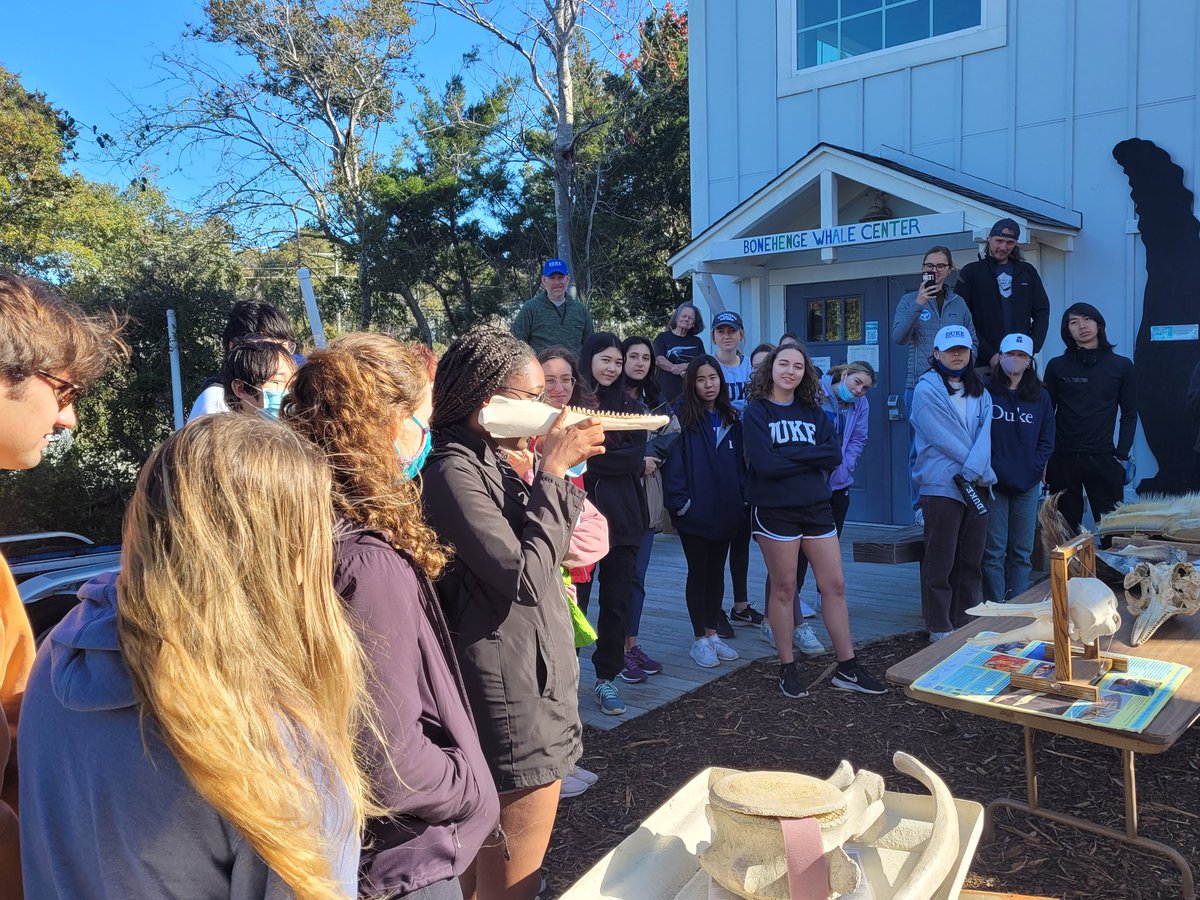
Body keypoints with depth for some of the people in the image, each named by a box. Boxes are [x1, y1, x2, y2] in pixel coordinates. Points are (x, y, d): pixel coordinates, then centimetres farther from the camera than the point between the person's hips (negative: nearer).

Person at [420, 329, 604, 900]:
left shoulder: (490, 459, 9)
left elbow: (541, 550, 13)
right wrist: (553, 469, -16)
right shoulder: (453, 469, -19)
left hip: (526, 688, 10)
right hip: (511, 705, -10)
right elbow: (523, 575, -24)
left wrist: (562, 466, 2)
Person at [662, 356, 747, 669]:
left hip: (726, 511, 5)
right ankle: (699, 640, 15)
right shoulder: (683, 417, -7)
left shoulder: (730, 419, 10)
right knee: (699, 572, 5)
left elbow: (739, 461, 11)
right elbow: (673, 459, -13)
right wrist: (679, 500, -19)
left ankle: (712, 634, 26)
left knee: (717, 571, 13)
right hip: (694, 512, -5)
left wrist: (743, 496, 2)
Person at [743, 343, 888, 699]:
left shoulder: (812, 411, 10)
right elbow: (765, 463, -17)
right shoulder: (756, 412, -4)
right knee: (784, 589, 4)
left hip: (816, 507, 5)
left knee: (835, 585, 6)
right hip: (775, 510, -5)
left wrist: (790, 453, -14)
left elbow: (834, 454, -4)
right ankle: (788, 669, 18)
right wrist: (811, 457, -9)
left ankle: (847, 668, 17)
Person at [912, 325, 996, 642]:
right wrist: (985, 473, -10)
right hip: (942, 485, -6)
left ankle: (964, 624, 21)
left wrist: (975, 469, -19)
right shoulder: (927, 390, -4)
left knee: (970, 561, 11)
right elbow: (944, 438, -12)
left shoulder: (979, 392, 15)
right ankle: (940, 629, 6)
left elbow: (984, 434, 0)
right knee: (940, 563, -2)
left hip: (976, 486, 6)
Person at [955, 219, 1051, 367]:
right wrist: (989, 355, -13)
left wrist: (1031, 349, -3)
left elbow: (1042, 313, 13)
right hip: (983, 363, -3)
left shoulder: (1027, 272, 16)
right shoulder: (971, 272, 4)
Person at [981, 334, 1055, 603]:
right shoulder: (984, 391, -2)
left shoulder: (1040, 397, 10)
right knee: (994, 551, -2)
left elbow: (1046, 440, 10)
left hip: (1028, 484, 4)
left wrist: (1035, 467, -5)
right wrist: (987, 471, -13)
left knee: (1022, 551, 9)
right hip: (993, 482, -4)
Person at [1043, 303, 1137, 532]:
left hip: (1103, 459, 0)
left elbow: (1129, 414, 7)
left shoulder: (1122, 366, 6)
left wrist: (1122, 455, -2)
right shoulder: (1057, 366, 5)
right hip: (1063, 459, 0)